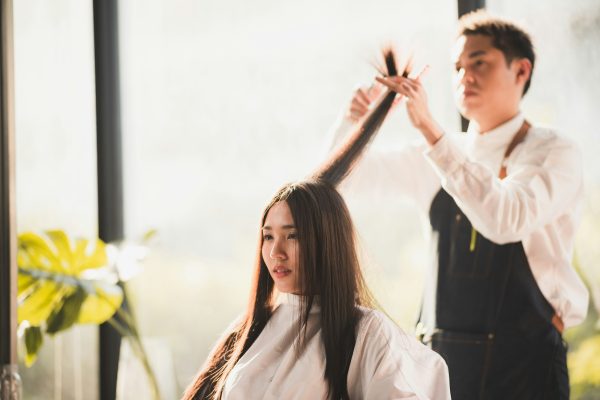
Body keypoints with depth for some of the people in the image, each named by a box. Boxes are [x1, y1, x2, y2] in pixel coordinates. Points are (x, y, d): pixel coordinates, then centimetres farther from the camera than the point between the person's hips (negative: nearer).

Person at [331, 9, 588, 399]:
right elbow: (347, 174, 16)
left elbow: (507, 220, -23)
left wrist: (430, 128, -26)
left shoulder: (553, 153, -3)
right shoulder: (442, 155, 12)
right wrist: (353, 119, -6)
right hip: (441, 354, 4)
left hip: (522, 357, -4)